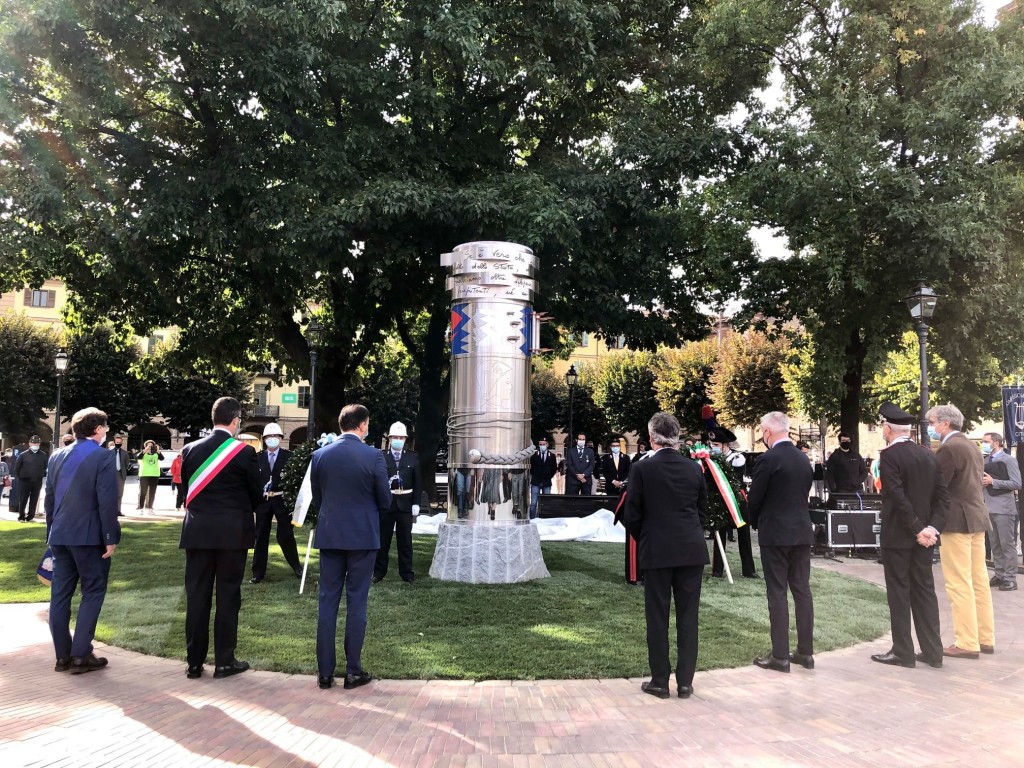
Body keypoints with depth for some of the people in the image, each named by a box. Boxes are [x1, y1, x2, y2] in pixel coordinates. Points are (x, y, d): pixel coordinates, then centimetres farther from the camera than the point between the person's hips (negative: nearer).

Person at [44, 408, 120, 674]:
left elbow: (49, 499, 14)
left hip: (60, 535, 7)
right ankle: (81, 654, 1)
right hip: (89, 536, -6)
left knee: (60, 594, 9)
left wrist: (52, 532, 22)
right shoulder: (102, 456, -12)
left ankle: (63, 655, 16)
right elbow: (107, 501, -16)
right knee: (93, 592, 3)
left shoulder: (57, 456, 9)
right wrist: (111, 537, -11)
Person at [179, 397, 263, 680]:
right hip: (232, 532, -3)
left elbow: (186, 488, 10)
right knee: (228, 595, 4)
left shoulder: (190, 450, 2)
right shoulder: (244, 452, -9)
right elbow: (257, 493, -1)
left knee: (196, 596, 9)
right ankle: (224, 661, 11)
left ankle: (194, 662, 15)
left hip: (197, 531, 4)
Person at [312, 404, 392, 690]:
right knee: (356, 603, 5)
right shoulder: (373, 456, -11)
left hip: (329, 535, 3)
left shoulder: (320, 455, 0)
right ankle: (354, 671, 11)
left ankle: (325, 672, 14)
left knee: (327, 602, 9)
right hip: (362, 536, -3)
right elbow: (385, 501, -4)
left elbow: (316, 498, 9)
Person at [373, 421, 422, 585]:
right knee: (383, 539, 8)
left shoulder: (412, 458, 5)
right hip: (386, 503, -1)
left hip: (406, 504, 1)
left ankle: (407, 573, 15)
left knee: (405, 540, 7)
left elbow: (418, 483, 3)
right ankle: (379, 572, 20)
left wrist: (416, 503, -3)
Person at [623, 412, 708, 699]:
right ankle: (685, 682, 16)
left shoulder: (642, 469, -8)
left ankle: (660, 681, 14)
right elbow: (703, 512, 10)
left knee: (657, 616, 7)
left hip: (657, 551, -3)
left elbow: (632, 516, -5)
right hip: (692, 551, 3)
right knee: (688, 616, 9)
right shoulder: (694, 468, 2)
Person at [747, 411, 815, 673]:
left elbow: (754, 499, -10)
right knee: (802, 590, 10)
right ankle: (806, 652, 17)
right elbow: (805, 492, 13)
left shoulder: (767, 460, -15)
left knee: (777, 593, -1)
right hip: (802, 531, 7)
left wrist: (756, 524, 9)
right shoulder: (803, 458, 7)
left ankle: (780, 656, 3)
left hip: (775, 534, -7)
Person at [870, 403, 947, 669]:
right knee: (924, 591, 13)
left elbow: (898, 498, -20)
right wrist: (932, 527, -3)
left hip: (898, 535, -7)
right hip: (924, 534, 7)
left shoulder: (889, 455, -14)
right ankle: (932, 652, 18)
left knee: (899, 593, 1)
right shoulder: (929, 455, 8)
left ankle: (903, 652, 7)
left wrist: (917, 530, -14)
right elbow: (942, 496, 4)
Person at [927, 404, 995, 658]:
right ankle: (985, 638, 19)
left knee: (959, 584, -4)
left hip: (957, 520, -10)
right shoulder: (971, 446, 16)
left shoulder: (948, 448, -15)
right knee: (978, 581, 13)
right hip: (976, 517, 10)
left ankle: (967, 643, 0)